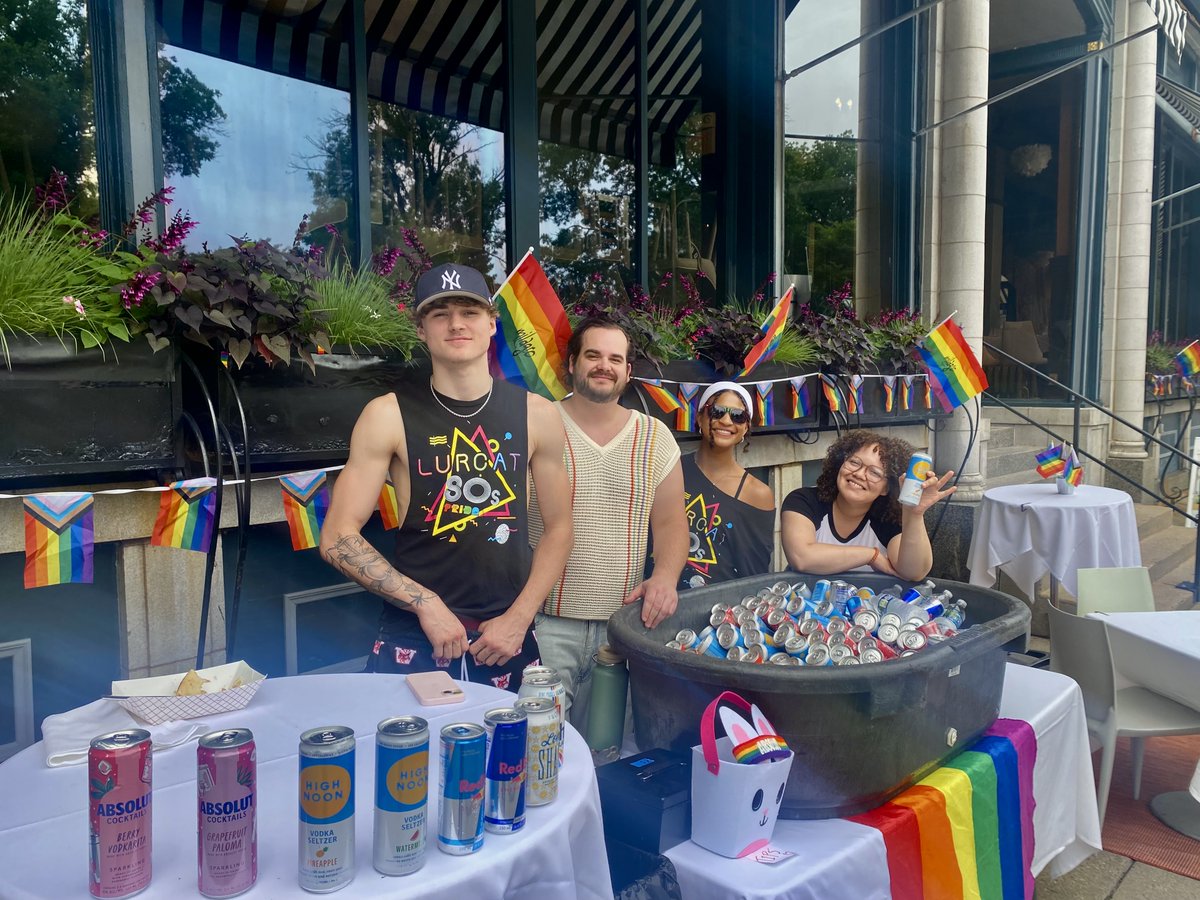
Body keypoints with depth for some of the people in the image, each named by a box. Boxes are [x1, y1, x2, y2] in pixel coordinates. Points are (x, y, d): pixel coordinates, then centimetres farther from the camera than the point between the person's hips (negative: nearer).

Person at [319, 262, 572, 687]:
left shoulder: (536, 415, -1)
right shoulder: (388, 416, -7)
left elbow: (557, 528, 6)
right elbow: (337, 538, -7)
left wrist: (520, 618, -4)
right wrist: (426, 603, -13)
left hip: (505, 638, 2)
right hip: (412, 639, -1)